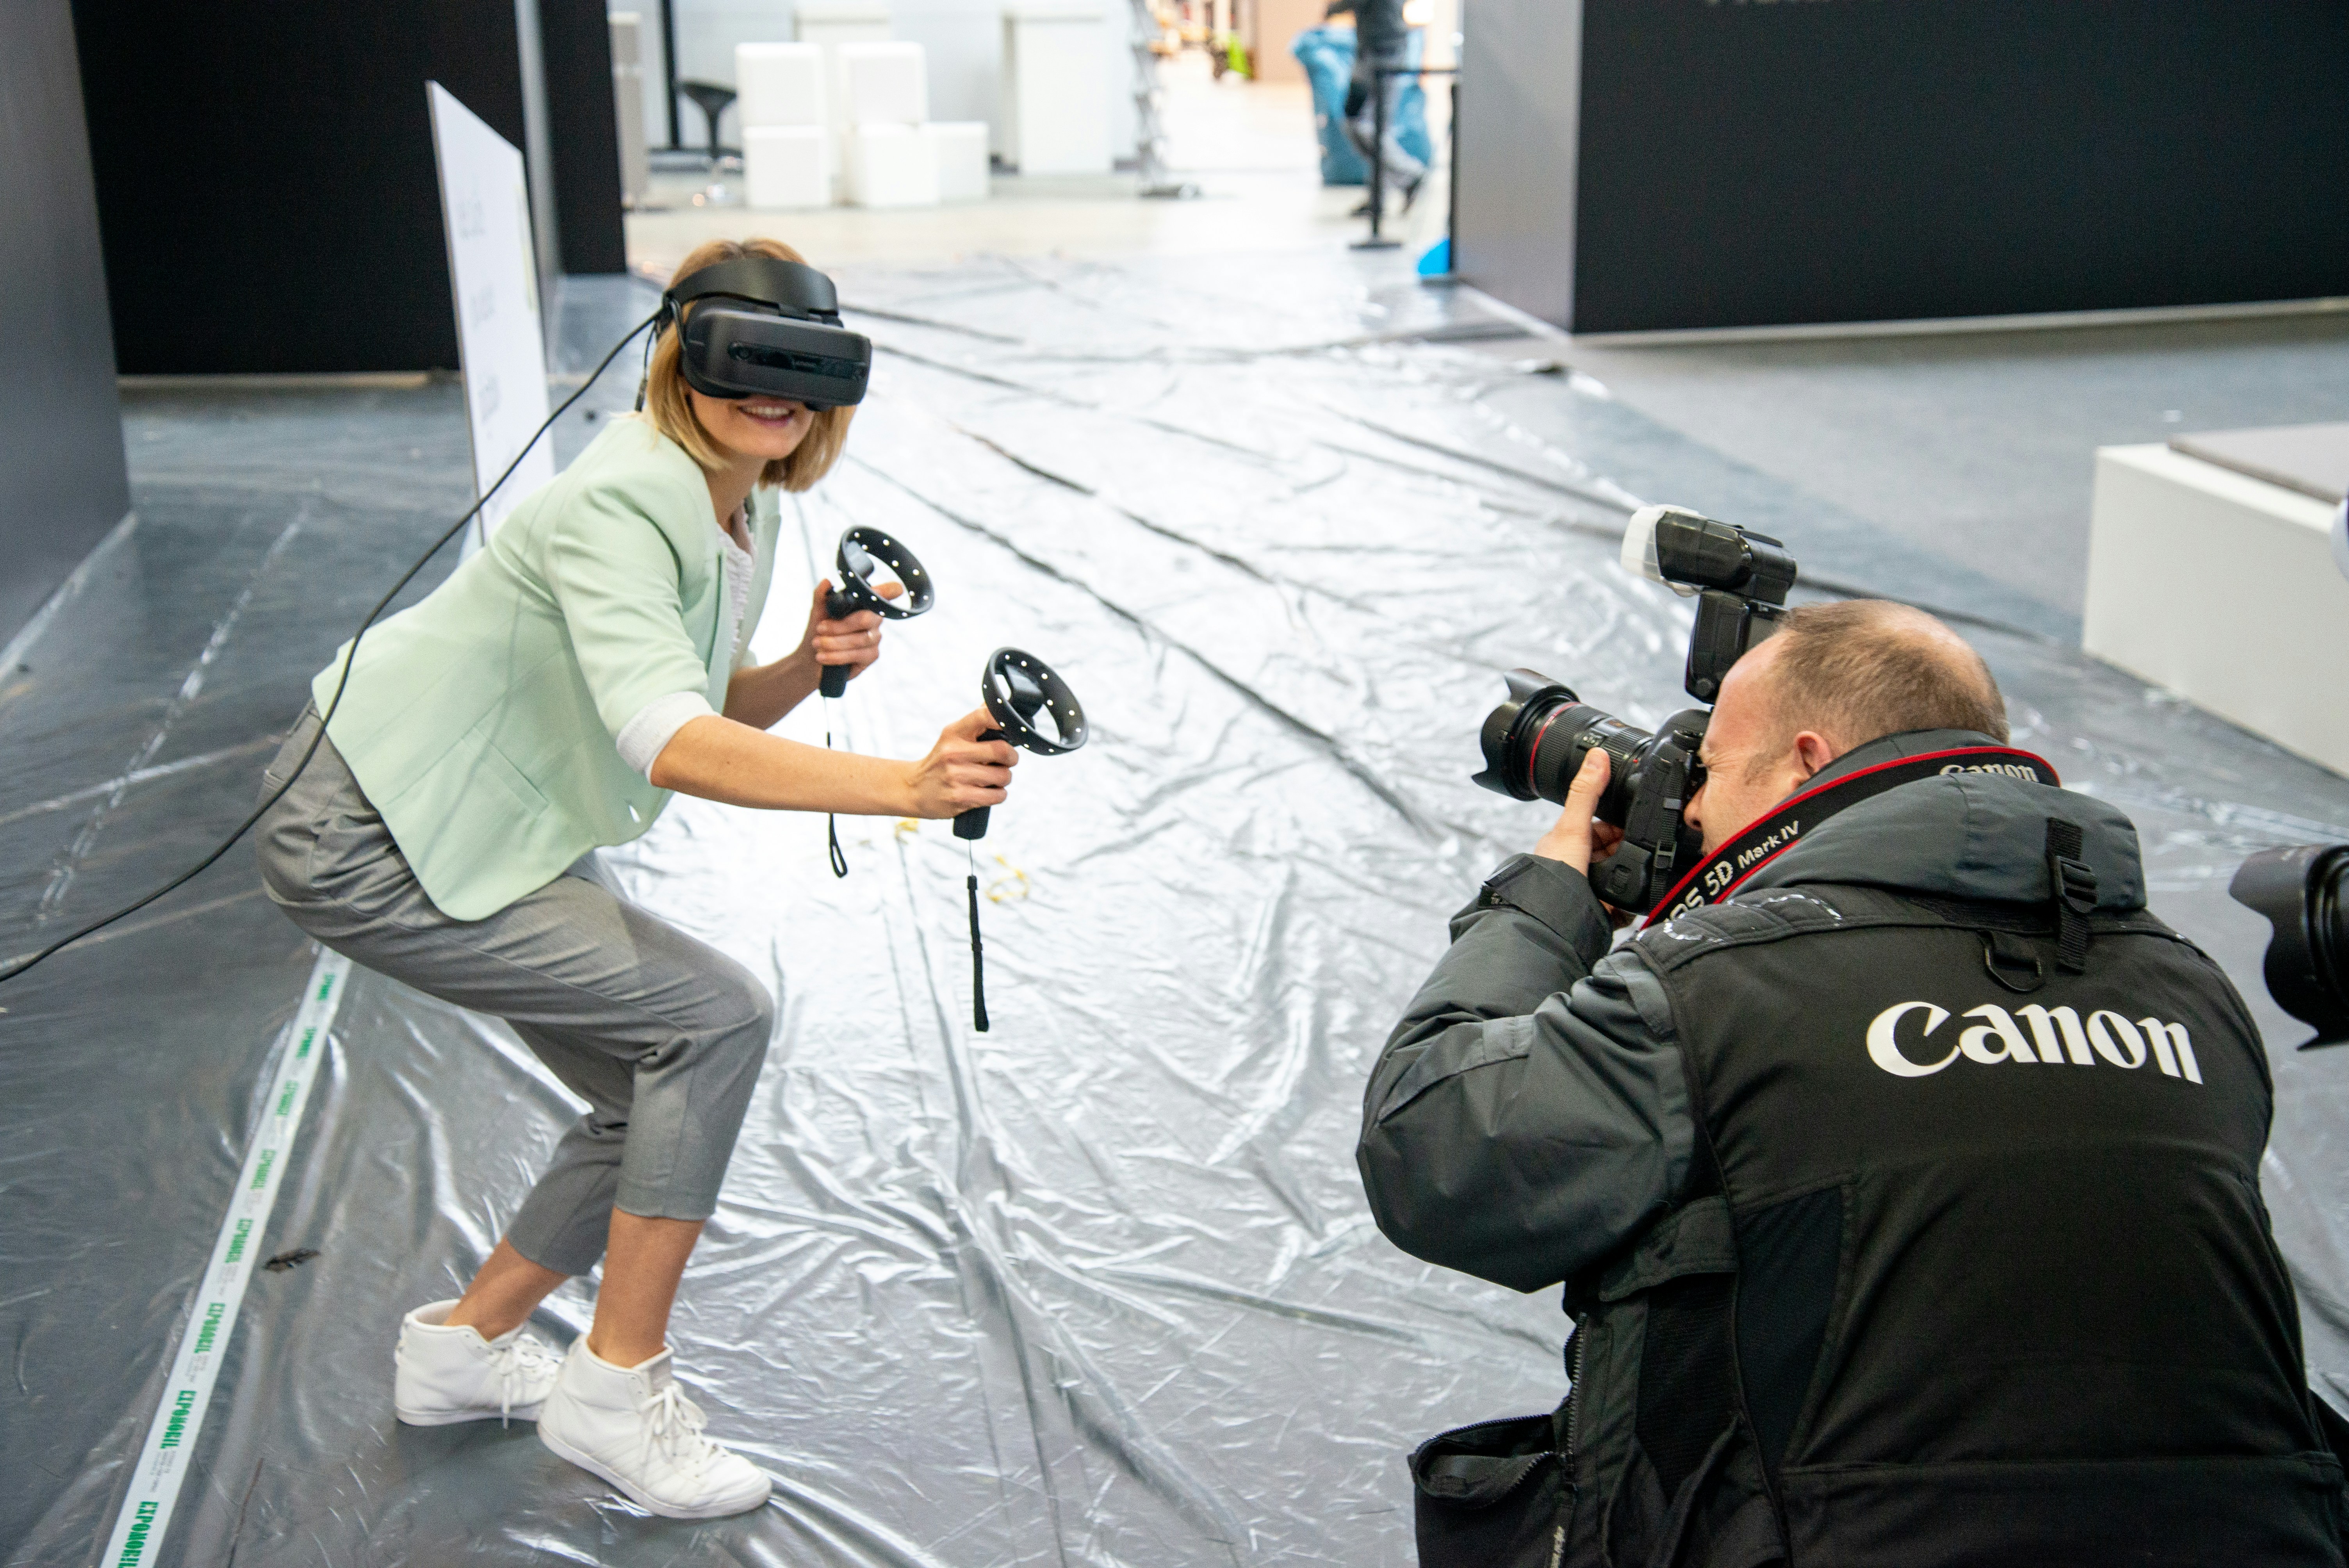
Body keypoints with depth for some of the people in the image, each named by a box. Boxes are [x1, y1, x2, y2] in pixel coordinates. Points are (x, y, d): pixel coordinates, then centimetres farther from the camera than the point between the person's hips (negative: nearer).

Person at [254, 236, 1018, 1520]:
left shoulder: (747, 511, 1)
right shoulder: (620, 505, -27)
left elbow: (720, 714, 8)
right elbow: (671, 745, -41)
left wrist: (809, 665, -12)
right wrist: (903, 786, -51)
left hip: (481, 833, 9)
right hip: (367, 839, -9)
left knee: (664, 1097, 10)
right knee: (715, 1015, -16)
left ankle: (464, 1344, 28)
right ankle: (615, 1389, -3)